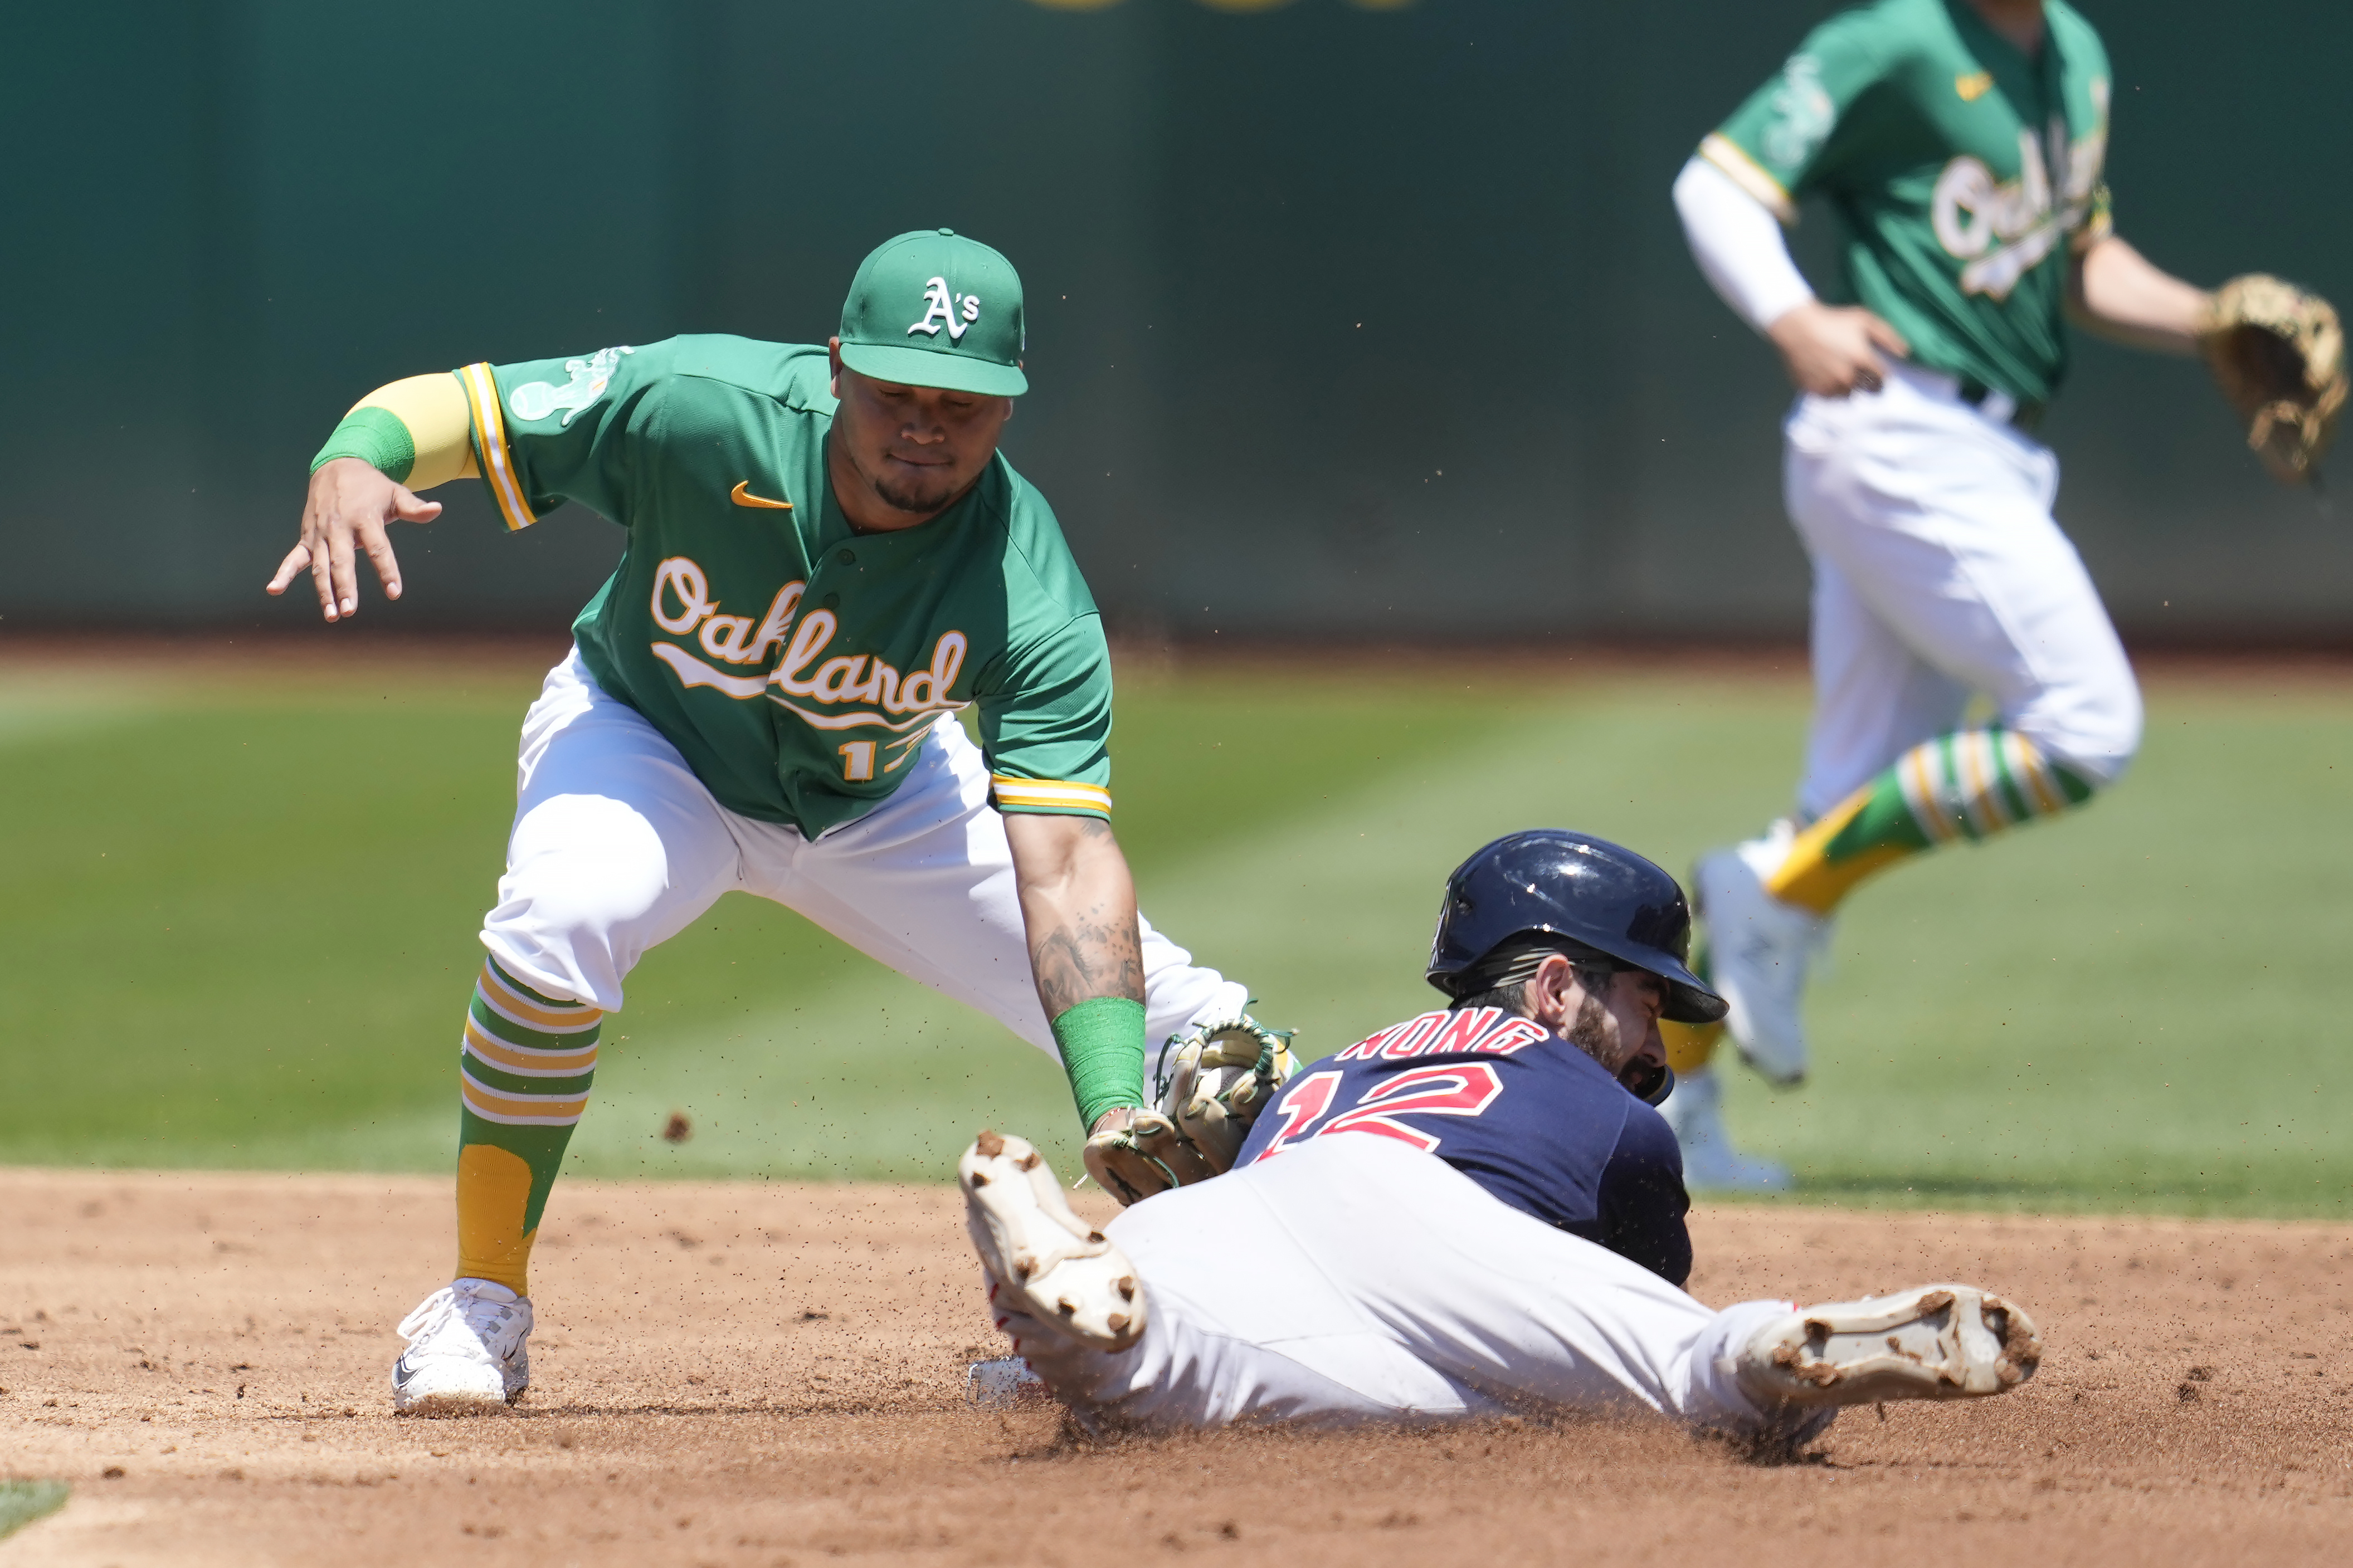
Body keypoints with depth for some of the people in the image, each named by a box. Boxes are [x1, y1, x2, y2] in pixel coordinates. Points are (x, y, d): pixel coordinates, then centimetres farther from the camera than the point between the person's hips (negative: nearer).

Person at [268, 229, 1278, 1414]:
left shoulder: (1032, 601, -32)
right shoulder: (698, 409, -34)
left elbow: (1064, 869, -39)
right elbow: (446, 406, -25)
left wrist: (1117, 1109, -52)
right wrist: (352, 460, -49)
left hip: (881, 803, 2)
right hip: (647, 741, -2)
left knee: (1182, 1041, -9)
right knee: (559, 919, -36)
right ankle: (484, 1304, -16)